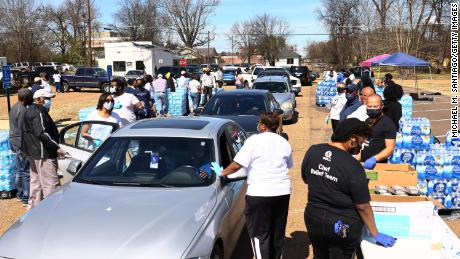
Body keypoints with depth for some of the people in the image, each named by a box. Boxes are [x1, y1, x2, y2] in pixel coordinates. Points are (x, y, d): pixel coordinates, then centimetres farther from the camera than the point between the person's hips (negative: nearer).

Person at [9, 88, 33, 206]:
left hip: (14, 140, 10)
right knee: (26, 171, -4)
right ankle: (26, 198, 2)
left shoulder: (15, 107, 11)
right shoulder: (22, 110, -20)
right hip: (22, 143, -10)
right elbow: (22, 130, -22)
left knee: (20, 169, 18)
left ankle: (19, 193, 28)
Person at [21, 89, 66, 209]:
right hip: (43, 154, -11)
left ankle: (33, 206, 28)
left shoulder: (30, 111, 17)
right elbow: (42, 133, -25)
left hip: (33, 153, 11)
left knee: (36, 181, 19)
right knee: (51, 183, -10)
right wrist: (57, 147, -24)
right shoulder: (38, 113, -16)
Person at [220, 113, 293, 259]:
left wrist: (222, 172, 2)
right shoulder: (284, 142, 10)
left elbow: (237, 164, -13)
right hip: (283, 191, 6)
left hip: (260, 193, -6)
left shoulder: (254, 140, -8)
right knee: (278, 232, 17)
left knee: (259, 234, 2)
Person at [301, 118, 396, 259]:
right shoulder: (353, 167, -23)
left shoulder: (312, 151, -9)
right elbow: (363, 206, -16)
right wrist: (376, 235, -4)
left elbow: (305, 179, 9)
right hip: (343, 226, -4)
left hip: (313, 218, 5)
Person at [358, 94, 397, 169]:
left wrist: (375, 159, -29)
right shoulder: (366, 122, 14)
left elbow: (390, 148, -15)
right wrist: (356, 160, 10)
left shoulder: (388, 124, -8)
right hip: (363, 164, 6)